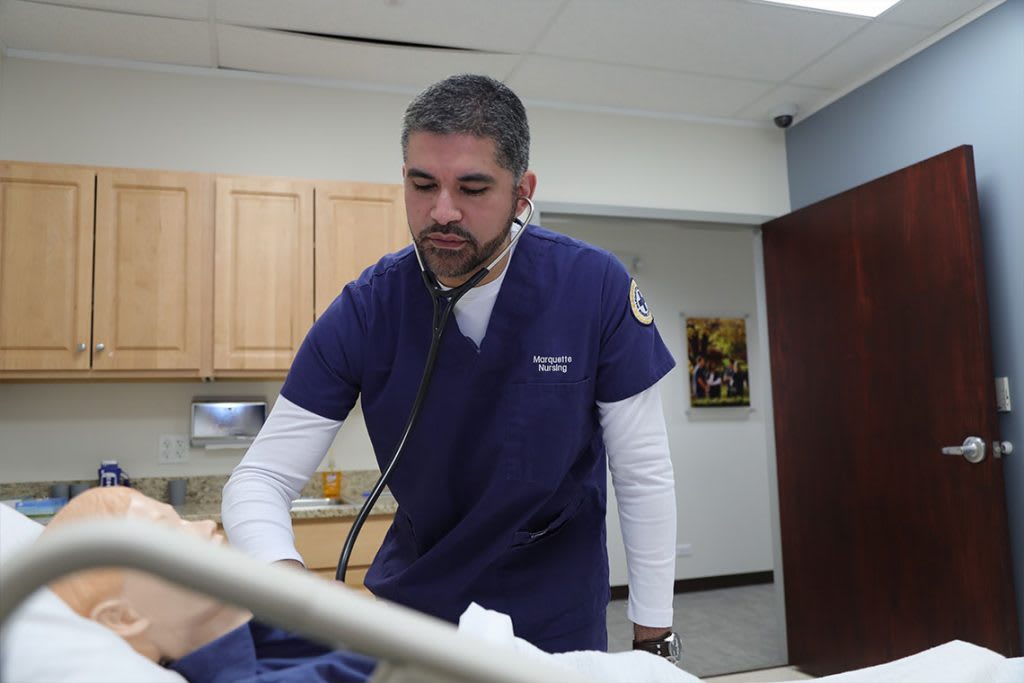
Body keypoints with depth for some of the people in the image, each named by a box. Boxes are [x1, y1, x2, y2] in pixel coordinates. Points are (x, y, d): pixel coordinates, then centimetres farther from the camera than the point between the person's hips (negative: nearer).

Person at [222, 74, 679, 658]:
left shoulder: (595, 287, -20)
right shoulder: (364, 310, -17)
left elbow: (644, 476, -13)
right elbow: (261, 478, -14)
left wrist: (653, 642, -9)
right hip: (413, 587, 2)